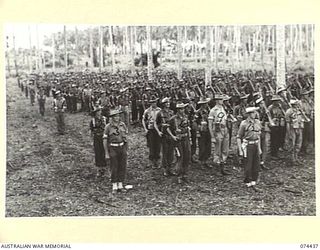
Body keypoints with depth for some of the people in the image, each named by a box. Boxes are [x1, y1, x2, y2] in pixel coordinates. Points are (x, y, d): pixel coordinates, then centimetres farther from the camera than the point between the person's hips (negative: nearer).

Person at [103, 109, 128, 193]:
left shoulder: (122, 125, 3)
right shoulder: (108, 127, -7)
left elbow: (125, 138, 10)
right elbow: (105, 140, -4)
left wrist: (126, 150, 10)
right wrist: (106, 153, -6)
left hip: (122, 147, 4)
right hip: (113, 149, -3)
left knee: (123, 167, 6)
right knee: (114, 168, 2)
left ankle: (120, 185, 18)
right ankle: (114, 186, 12)